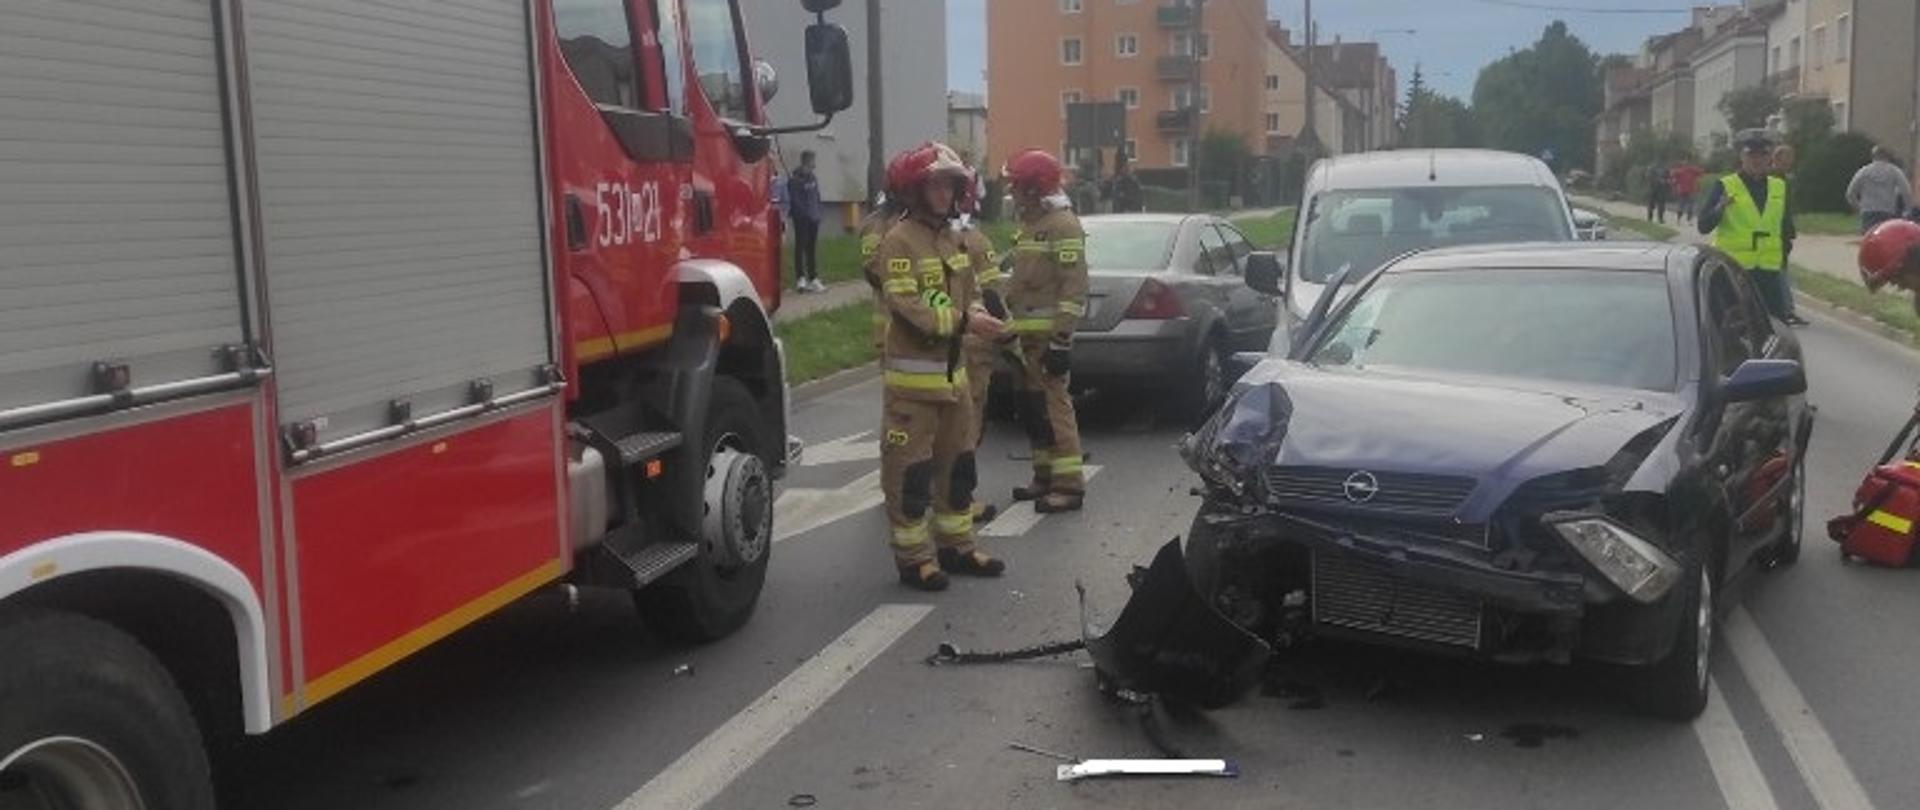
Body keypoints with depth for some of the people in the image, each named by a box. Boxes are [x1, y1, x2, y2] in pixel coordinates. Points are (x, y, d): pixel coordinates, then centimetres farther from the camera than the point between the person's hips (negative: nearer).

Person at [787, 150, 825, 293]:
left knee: (812, 248, 11)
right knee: (801, 246, -6)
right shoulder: (795, 180, -10)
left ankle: (813, 278, 16)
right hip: (801, 219, -8)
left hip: (813, 218, 8)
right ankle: (800, 278, -7)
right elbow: (795, 201, -16)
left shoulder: (813, 178, 13)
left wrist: (817, 214, 8)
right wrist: (806, 213, -16)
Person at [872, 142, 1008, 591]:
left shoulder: (953, 238, 14)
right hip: (912, 374, -9)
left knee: (957, 464, 16)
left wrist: (980, 314, -5)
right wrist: (965, 322, -25)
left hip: (952, 370, 9)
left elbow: (967, 294, 18)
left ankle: (956, 545, 28)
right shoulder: (899, 240, -13)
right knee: (910, 471, -2)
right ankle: (913, 558, 7)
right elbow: (908, 306, -22)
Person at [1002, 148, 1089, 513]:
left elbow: (1074, 287, -18)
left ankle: (1069, 484, -7)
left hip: (1048, 333, -10)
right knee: (1031, 406, 13)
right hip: (1027, 332, 10)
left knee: (1053, 406, -10)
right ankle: (1045, 476, 23)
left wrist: (1061, 339, -22)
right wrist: (1008, 324, 21)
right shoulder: (1030, 224, 19)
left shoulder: (1062, 224, -12)